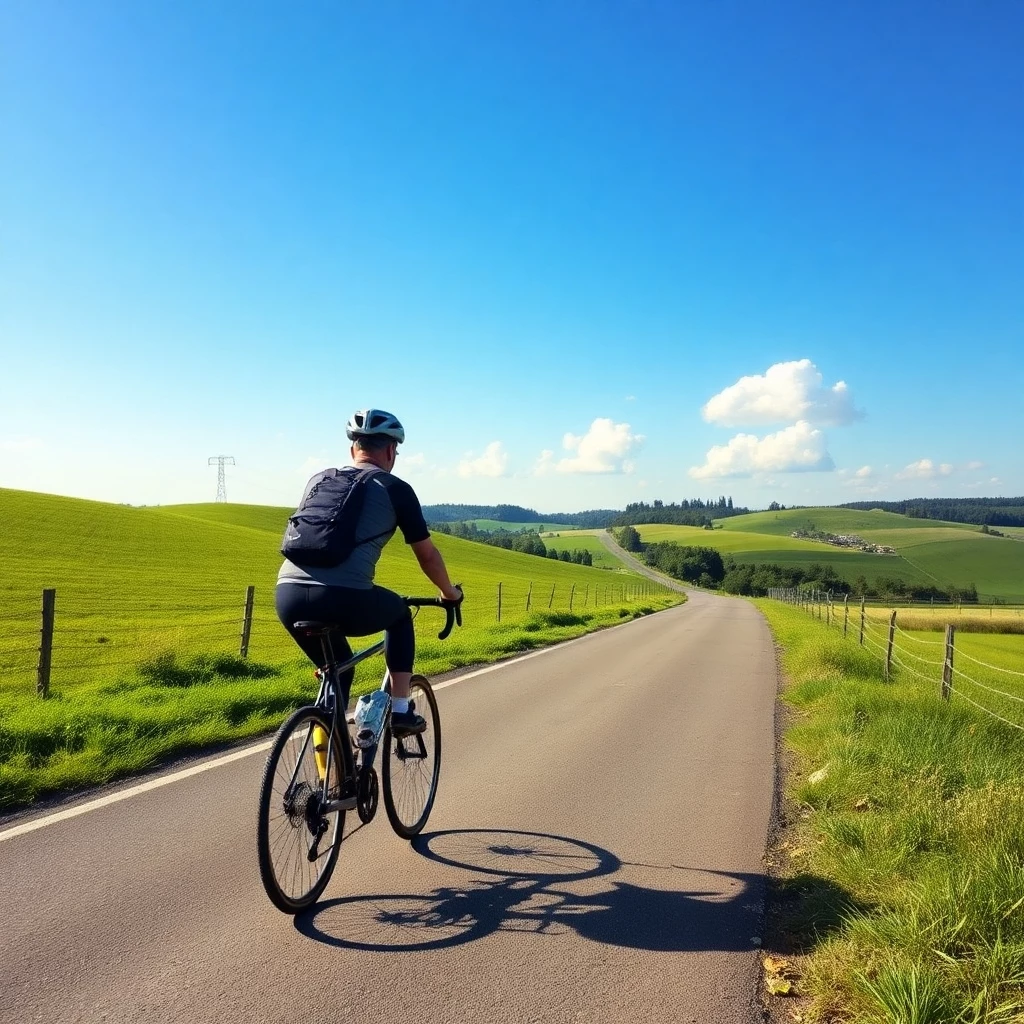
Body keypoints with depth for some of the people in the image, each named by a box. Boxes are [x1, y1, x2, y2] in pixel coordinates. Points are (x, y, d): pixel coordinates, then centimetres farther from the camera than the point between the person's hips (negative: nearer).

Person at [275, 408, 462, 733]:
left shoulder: (318, 480, 24)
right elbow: (427, 554, 17)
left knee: (338, 665, 31)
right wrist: (449, 592, 36)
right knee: (399, 613, 28)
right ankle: (401, 710, 24)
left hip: (287, 596, 5)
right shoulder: (395, 489, 10)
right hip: (345, 600, -5)